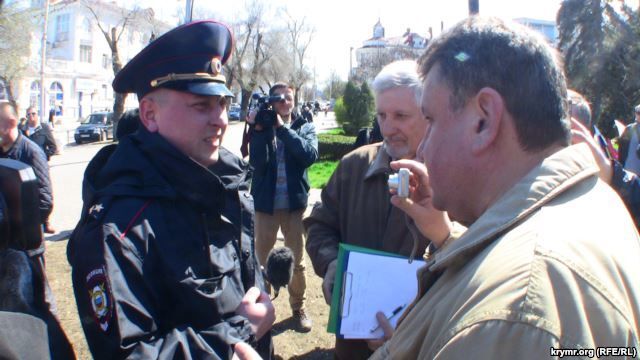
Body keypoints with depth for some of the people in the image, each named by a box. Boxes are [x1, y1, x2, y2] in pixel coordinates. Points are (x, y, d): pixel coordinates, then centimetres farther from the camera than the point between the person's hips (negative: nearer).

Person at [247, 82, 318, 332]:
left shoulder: (304, 128, 2)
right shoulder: (261, 128, 1)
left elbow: (309, 155, -18)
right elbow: (256, 161, -14)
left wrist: (282, 127, -20)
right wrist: (259, 129, -20)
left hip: (295, 203, 0)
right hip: (265, 203, 0)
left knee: (297, 261, 10)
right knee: (260, 259, 10)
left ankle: (298, 308, 27)